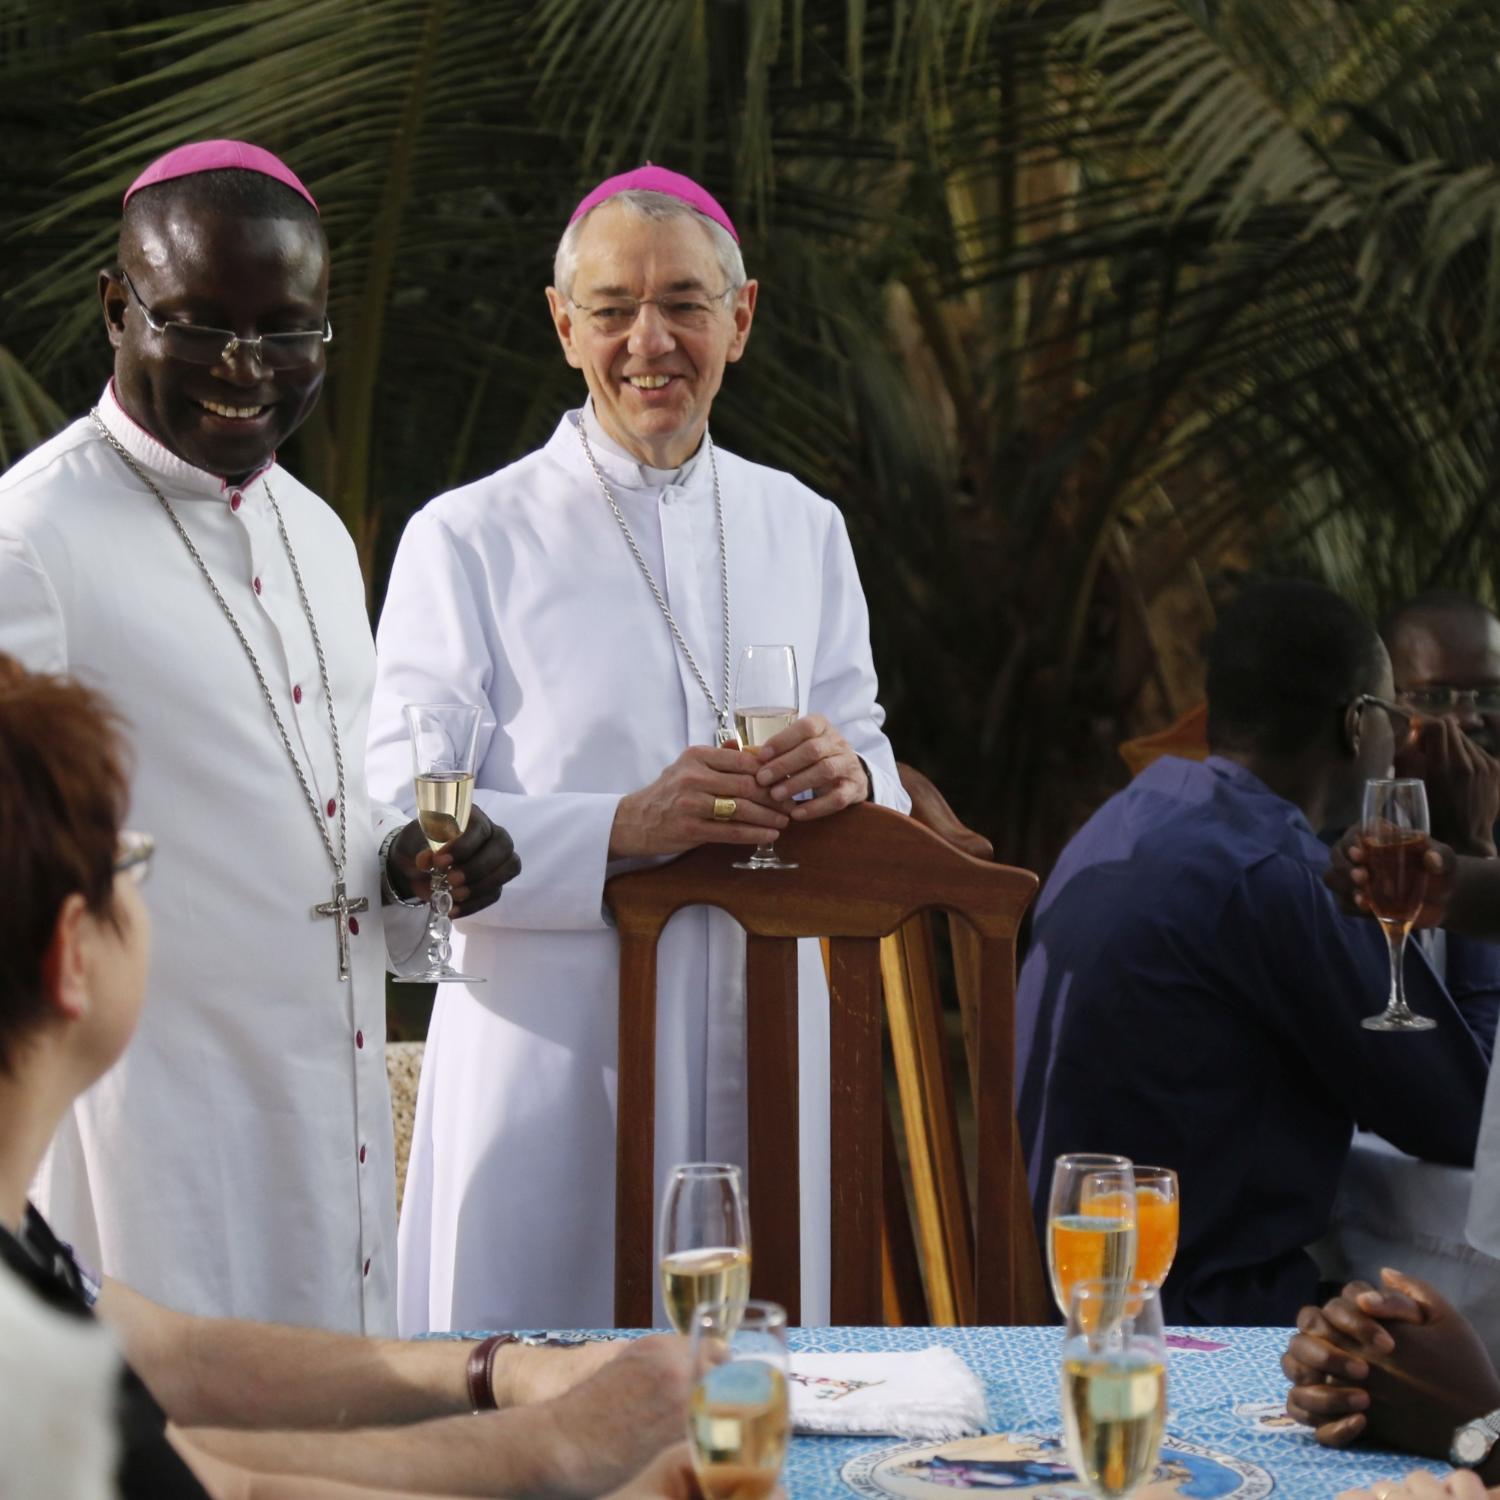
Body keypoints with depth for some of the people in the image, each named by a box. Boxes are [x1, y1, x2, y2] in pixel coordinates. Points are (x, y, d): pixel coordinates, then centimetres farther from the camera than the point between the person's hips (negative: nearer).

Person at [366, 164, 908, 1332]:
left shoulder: (804, 529, 13)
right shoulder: (468, 540, -2)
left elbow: (868, 750, 13)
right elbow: (403, 831, -9)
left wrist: (850, 777, -11)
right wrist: (624, 828, -23)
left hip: (765, 1051, 4)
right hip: (551, 1057, -4)